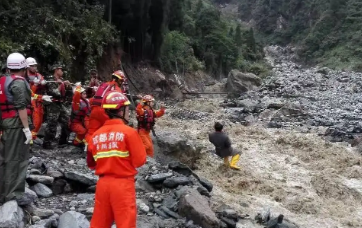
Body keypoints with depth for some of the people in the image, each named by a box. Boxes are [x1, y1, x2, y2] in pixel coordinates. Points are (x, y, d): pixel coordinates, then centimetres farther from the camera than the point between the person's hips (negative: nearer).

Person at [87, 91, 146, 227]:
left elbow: (91, 164, 13)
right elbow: (140, 161, -8)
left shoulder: (96, 135, 4)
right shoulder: (129, 131, -10)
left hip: (103, 184, 5)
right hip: (122, 184, -5)